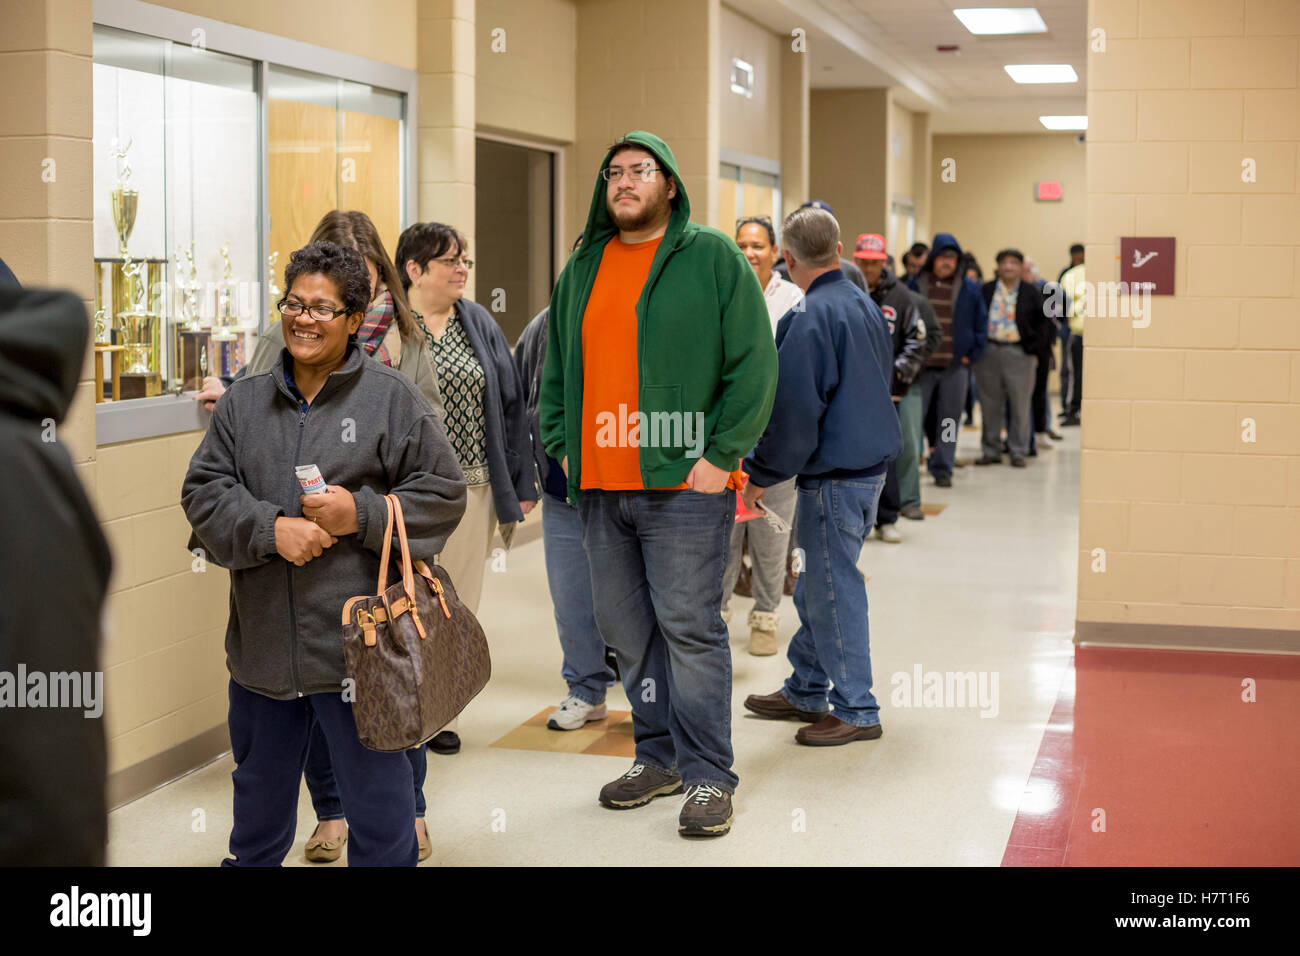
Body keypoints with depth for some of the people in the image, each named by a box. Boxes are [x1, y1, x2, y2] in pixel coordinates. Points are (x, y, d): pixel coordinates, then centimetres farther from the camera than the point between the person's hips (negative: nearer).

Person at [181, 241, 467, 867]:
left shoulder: (392, 399, -2)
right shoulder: (244, 401, 9)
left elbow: (443, 492, -2)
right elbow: (204, 491, 4)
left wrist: (362, 514, -15)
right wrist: (270, 529, -13)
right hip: (262, 644, 4)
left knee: (378, 803, 3)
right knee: (260, 792, 22)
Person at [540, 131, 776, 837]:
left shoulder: (712, 257, -1)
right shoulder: (582, 268, 15)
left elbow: (754, 363, -6)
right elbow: (557, 368, 22)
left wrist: (721, 455, -12)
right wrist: (564, 445, 10)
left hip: (684, 485, -6)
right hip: (600, 487, 6)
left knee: (690, 627, -4)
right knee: (625, 628, 11)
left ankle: (708, 773, 7)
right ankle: (659, 757, 26)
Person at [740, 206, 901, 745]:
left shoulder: (811, 318, -17)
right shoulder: (866, 306, 11)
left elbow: (793, 409, -19)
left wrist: (761, 475, -8)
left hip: (833, 476, -9)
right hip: (871, 464, 9)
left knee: (834, 590, 0)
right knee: (817, 586, 18)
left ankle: (857, 710, 7)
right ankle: (806, 691, 28)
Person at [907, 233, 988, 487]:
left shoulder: (969, 289, 6)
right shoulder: (916, 286, 2)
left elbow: (981, 324, 11)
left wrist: (972, 355, 2)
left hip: (955, 366, 2)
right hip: (921, 365, -1)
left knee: (949, 418, 6)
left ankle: (942, 468, 14)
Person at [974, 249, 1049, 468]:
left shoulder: (1030, 293, 4)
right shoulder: (986, 291, 6)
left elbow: (1042, 322, 5)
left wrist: (1036, 350, -1)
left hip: (1019, 353, -1)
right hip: (989, 352, 2)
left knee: (1021, 405, 0)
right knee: (990, 405, 6)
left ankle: (1018, 452, 9)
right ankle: (991, 451, 14)